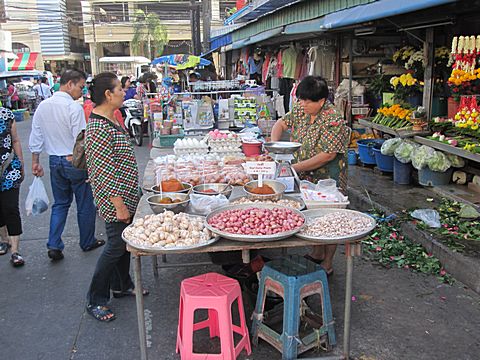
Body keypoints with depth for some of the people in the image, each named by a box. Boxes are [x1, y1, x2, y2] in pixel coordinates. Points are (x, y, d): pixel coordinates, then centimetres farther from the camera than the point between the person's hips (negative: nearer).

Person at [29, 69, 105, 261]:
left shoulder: (42, 106, 2)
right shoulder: (74, 108, -18)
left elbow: (36, 138, 8)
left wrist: (35, 162, 16)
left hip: (55, 162, 6)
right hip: (75, 162, -6)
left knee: (60, 204, 17)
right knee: (85, 205, 11)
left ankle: (54, 246, 11)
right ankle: (87, 242, 25)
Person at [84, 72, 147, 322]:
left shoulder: (110, 121, 10)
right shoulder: (98, 129, -22)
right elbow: (104, 173, -24)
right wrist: (119, 205, -22)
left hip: (125, 196, 10)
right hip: (115, 200, -10)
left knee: (124, 241, 20)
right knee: (116, 246, 0)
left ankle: (122, 285, 38)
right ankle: (95, 301, 15)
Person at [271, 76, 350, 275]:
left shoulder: (333, 121, -23)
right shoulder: (301, 110, 1)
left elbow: (327, 155, -27)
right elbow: (282, 123, 13)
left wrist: (295, 167, -25)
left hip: (327, 179, -7)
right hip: (306, 177, 7)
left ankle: (327, 264, 20)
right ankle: (317, 253, 39)